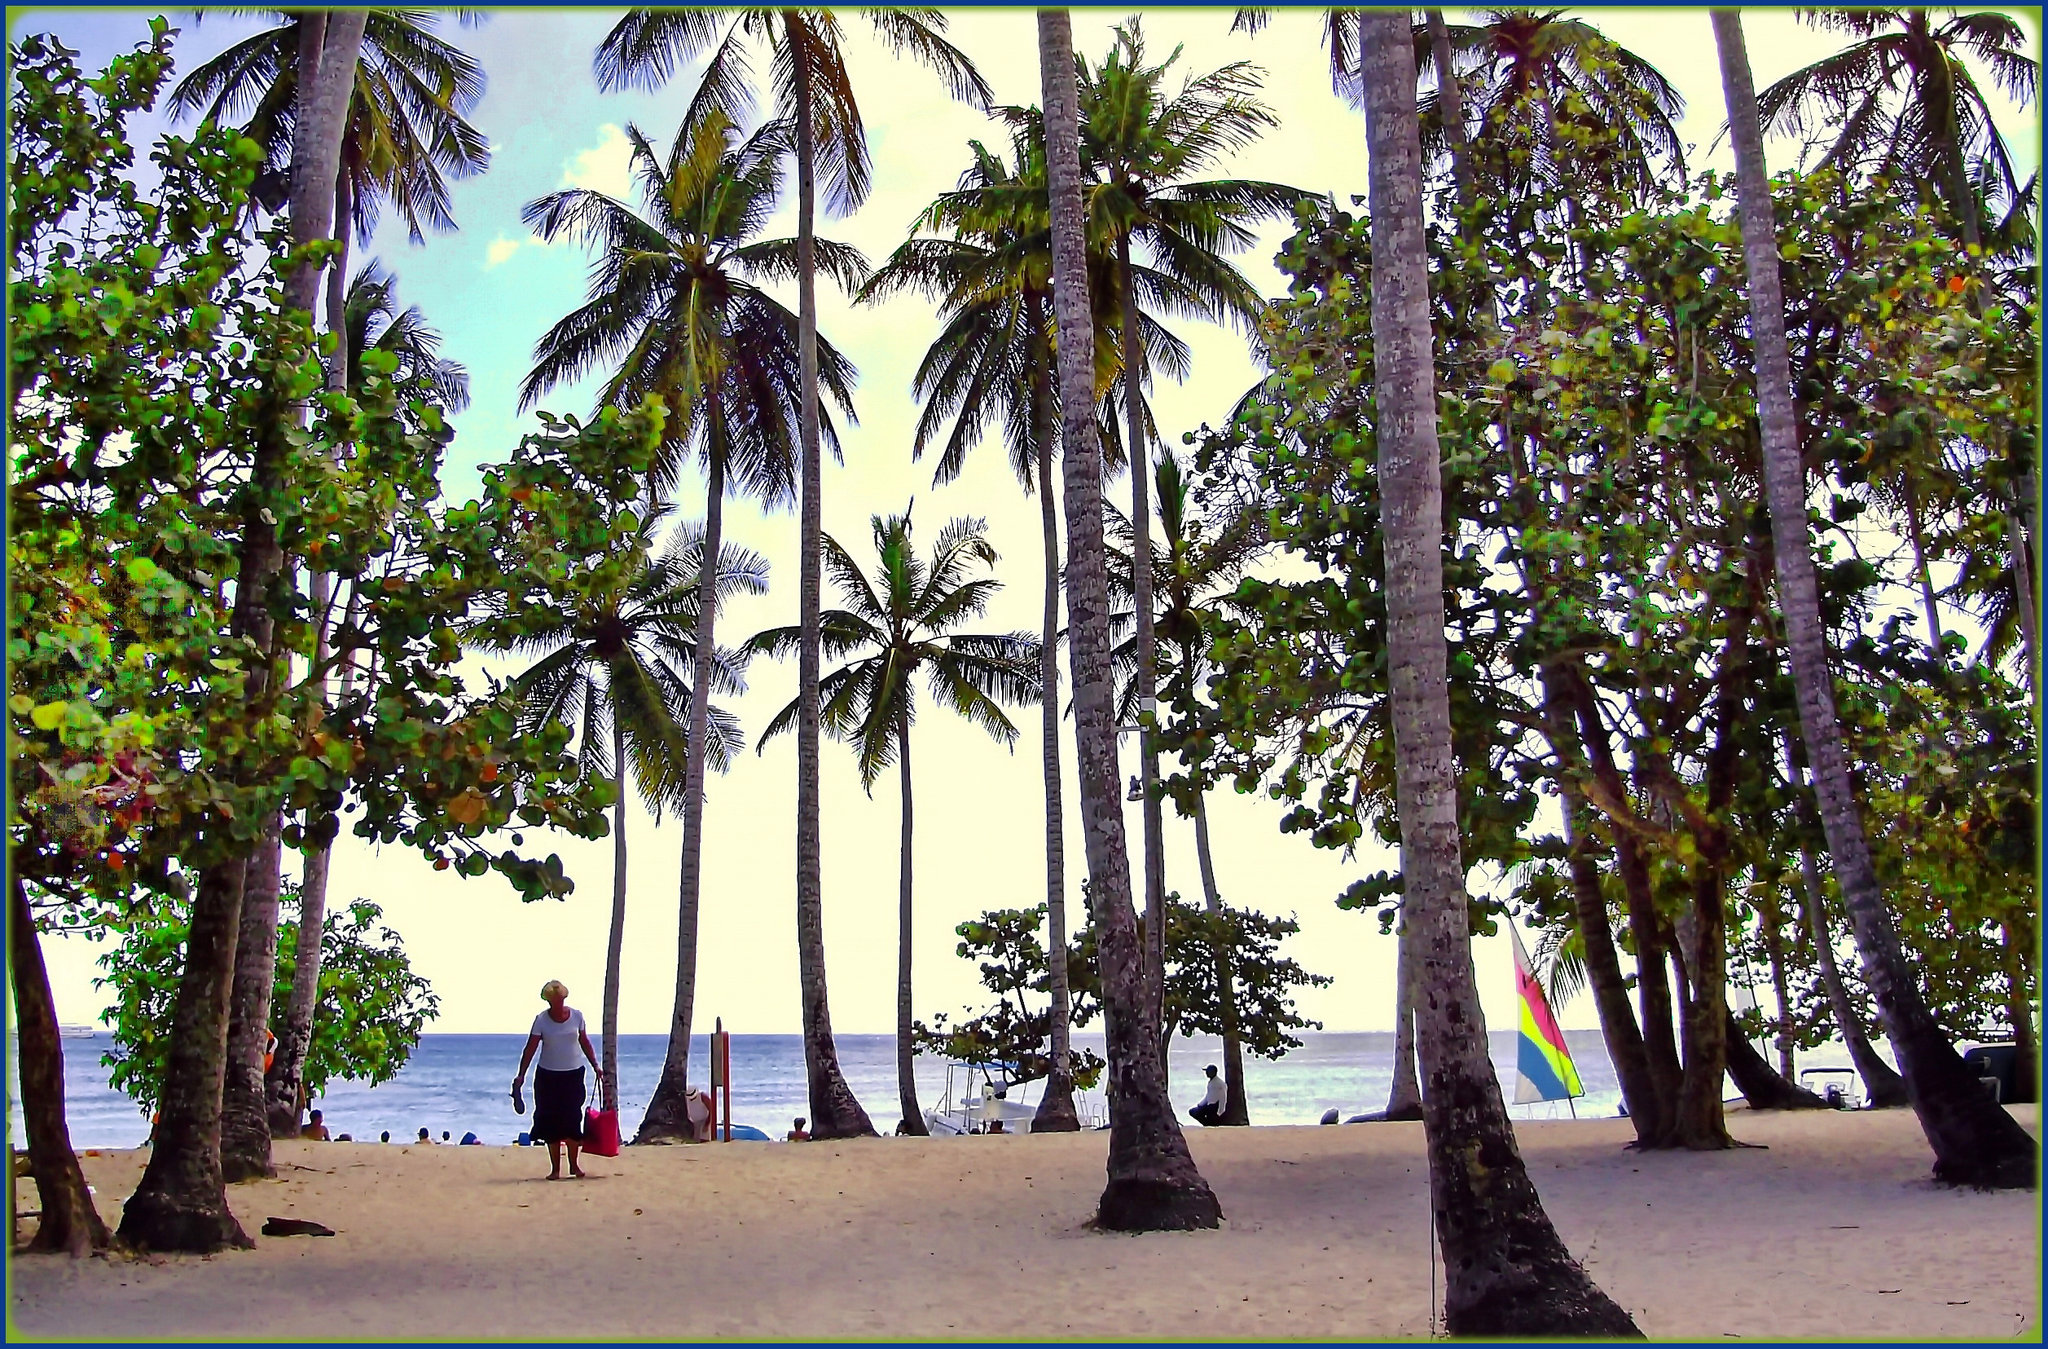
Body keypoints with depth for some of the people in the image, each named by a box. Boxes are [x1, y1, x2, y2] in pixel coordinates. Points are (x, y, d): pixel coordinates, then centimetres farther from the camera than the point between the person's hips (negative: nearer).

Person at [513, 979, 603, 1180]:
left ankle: (574, 1165, 9)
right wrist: (521, 1075, -17)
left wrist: (595, 1066, 7)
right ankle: (555, 1168, 8)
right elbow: (530, 1048, -9)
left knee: (573, 1120, -3)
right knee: (551, 1122, 0)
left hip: (573, 1074, 1)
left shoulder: (576, 1016, -1)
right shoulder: (542, 1020, -6)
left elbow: (584, 1043, 10)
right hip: (548, 1075, -1)